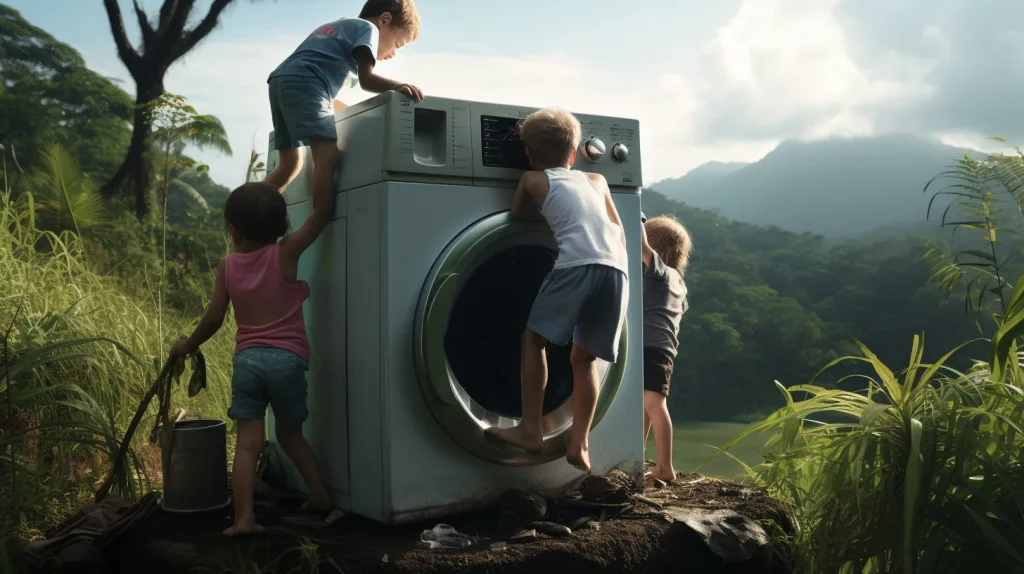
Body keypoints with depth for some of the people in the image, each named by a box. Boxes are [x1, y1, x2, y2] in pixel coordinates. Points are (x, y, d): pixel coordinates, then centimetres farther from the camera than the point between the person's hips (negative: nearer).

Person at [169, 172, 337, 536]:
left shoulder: (228, 266, 5)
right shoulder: (286, 253, -3)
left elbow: (213, 319, 8)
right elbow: (322, 211, -1)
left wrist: (188, 346, 26)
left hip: (247, 360, 1)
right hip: (287, 359, -1)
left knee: (247, 442, 1)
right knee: (290, 434, 19)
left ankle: (243, 517, -5)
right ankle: (320, 494, 22)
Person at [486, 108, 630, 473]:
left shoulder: (533, 180, 19)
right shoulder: (596, 181, 30)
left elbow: (518, 213, 36)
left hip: (576, 265, -4)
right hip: (615, 268, 5)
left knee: (533, 338, 12)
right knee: (584, 357, 17)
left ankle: (531, 430, 9)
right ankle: (579, 443, 13)